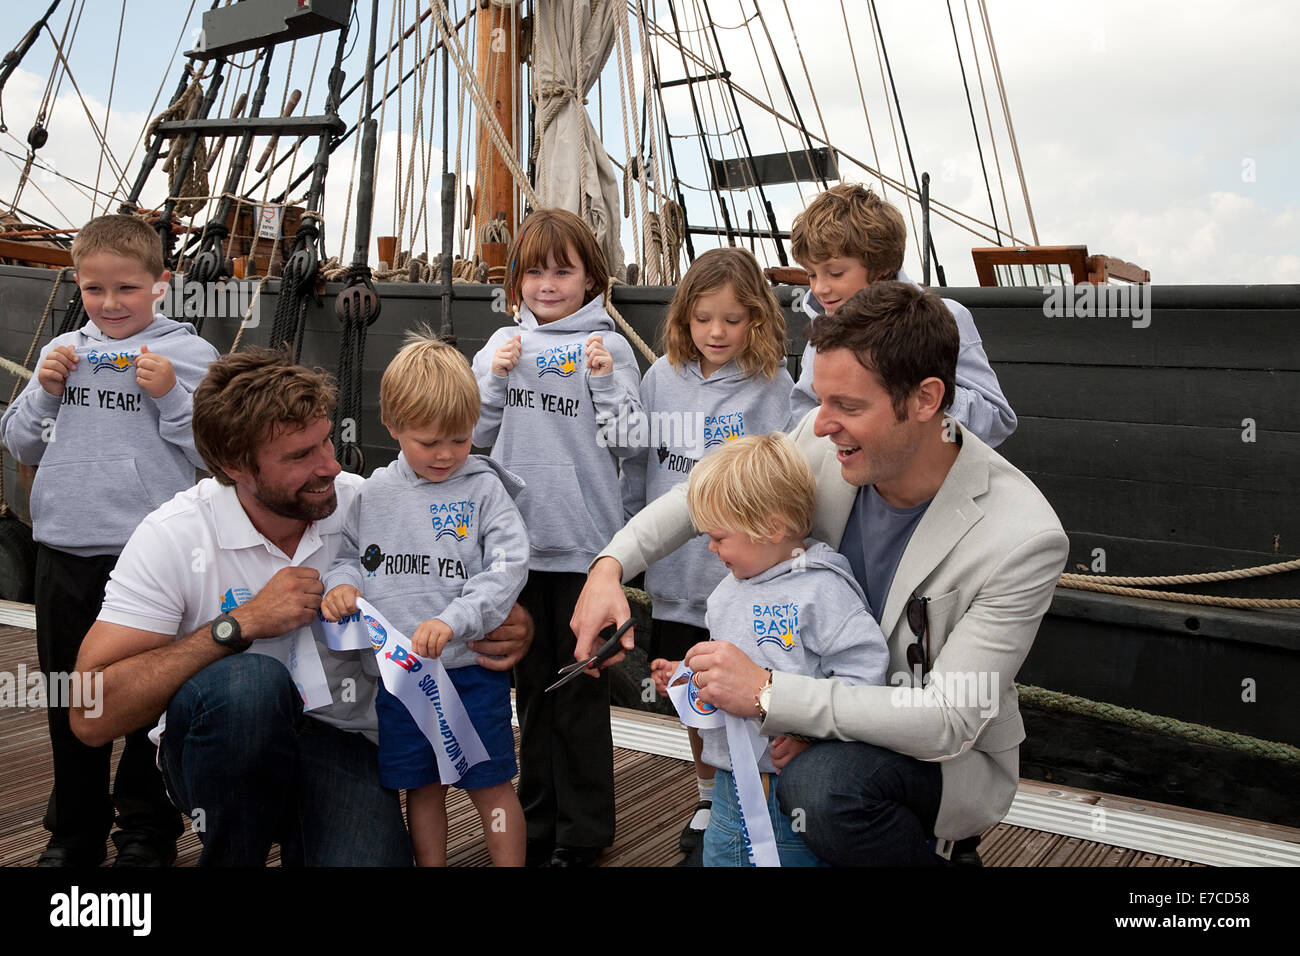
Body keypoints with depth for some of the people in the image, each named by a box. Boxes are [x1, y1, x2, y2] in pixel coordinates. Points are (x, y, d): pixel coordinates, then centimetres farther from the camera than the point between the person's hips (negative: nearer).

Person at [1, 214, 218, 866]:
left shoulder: (190, 356, -3)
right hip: (64, 551, 5)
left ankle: (148, 833, 22)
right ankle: (74, 831, 31)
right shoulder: (61, 352, 11)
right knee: (69, 697, 15)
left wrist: (170, 397, -18)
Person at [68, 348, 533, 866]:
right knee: (251, 681, -35)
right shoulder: (173, 537, -13)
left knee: (370, 857, -30)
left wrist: (507, 630, -17)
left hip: (339, 744, 1)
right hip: (216, 749, -1)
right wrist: (242, 624, -24)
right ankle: (230, 857, -8)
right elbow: (91, 715, -19)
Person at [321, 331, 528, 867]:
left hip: (473, 667, -3)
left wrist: (453, 621, -24)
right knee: (420, 784, 16)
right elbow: (351, 553, 15)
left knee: (489, 783, 5)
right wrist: (340, 582, -8)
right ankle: (430, 865, 31)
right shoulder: (374, 492, 4)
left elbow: (508, 567, -14)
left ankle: (511, 864, 19)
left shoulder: (483, 489, -6)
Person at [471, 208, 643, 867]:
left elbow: (625, 444, -5)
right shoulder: (503, 344, 8)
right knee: (531, 682, 15)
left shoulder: (609, 348, -3)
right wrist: (496, 377, -6)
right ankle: (538, 817, 29)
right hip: (517, 538, 4)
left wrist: (604, 380, -17)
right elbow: (476, 434, 8)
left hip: (584, 543, -4)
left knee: (580, 687, 4)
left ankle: (584, 830, 17)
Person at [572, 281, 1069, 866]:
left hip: (952, 759, -5)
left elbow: (949, 720, -30)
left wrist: (767, 693, -35)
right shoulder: (823, 446, -15)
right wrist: (609, 566, -15)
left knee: (823, 783, -34)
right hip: (835, 722, 5)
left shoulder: (1024, 539, -29)